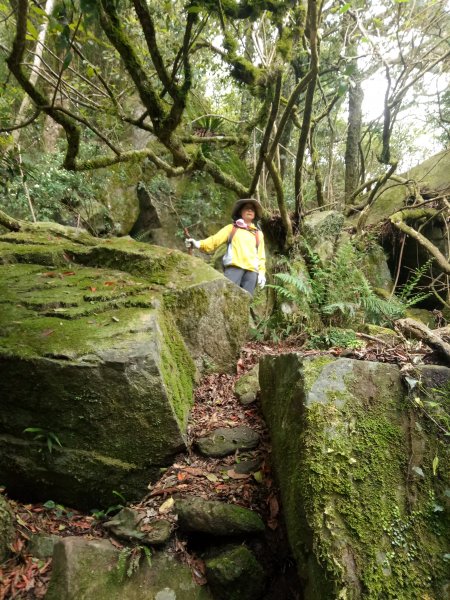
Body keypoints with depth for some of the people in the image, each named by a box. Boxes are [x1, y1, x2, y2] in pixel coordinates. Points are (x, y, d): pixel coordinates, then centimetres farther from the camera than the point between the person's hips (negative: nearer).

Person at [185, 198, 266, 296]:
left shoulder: (258, 233, 25)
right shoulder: (231, 228, 19)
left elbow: (261, 255, 21)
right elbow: (215, 239, 6)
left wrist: (262, 272, 6)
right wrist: (199, 244, -12)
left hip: (251, 271, 3)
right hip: (234, 267, -2)